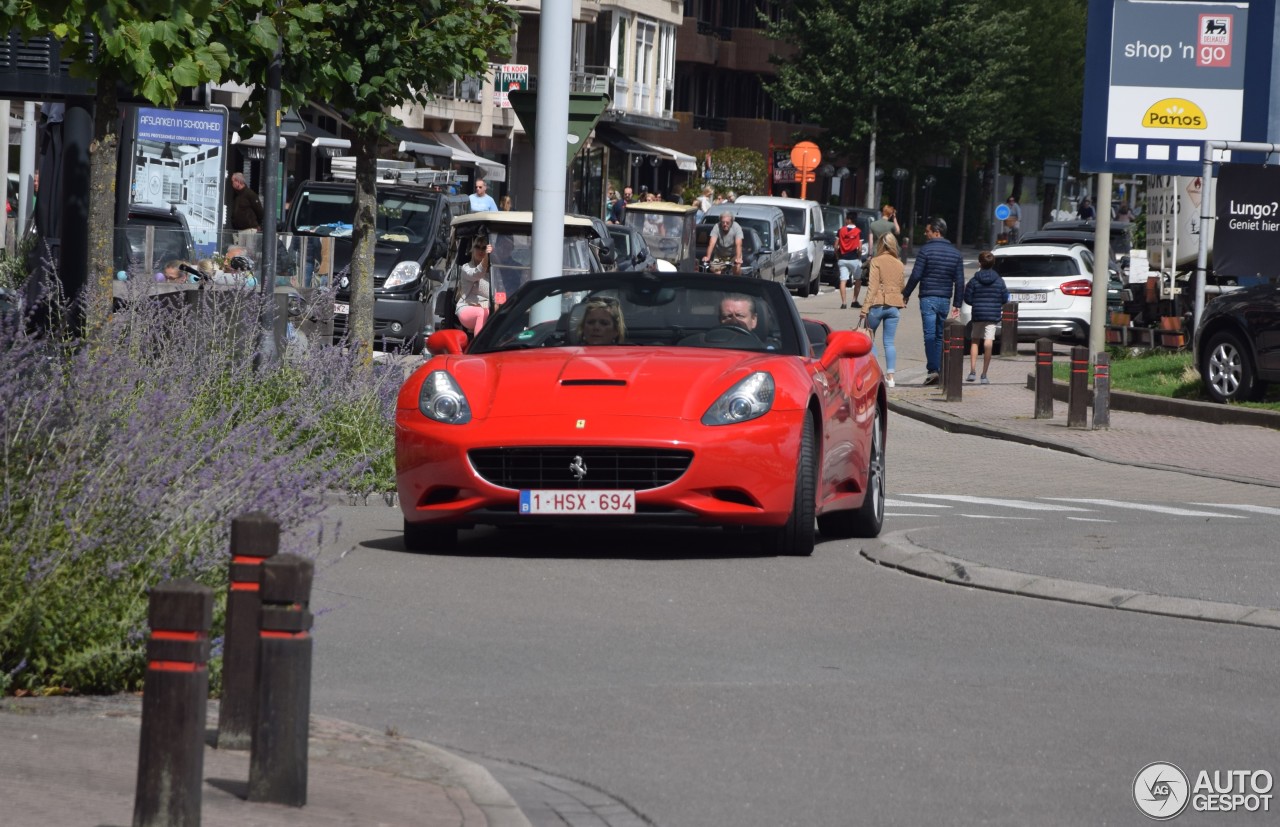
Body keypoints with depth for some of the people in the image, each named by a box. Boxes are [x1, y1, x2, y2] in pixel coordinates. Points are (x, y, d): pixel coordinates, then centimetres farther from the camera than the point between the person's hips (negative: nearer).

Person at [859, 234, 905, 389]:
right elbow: (901, 286, 15)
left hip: (878, 304, -4)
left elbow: (872, 286, -10)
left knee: (869, 339, 11)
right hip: (895, 306, 4)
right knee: (889, 342, 4)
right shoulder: (899, 264, 10)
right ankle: (890, 375, -3)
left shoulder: (876, 261, -5)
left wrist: (866, 307, -10)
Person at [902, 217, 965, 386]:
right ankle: (939, 370, 10)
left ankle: (932, 369, -19)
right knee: (940, 336, 12)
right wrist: (957, 304, 14)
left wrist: (906, 294, 2)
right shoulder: (955, 252, 11)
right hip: (945, 299, 5)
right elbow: (960, 281, 10)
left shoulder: (926, 249, -7)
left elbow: (916, 275, -10)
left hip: (928, 297, -5)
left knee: (930, 335, -9)